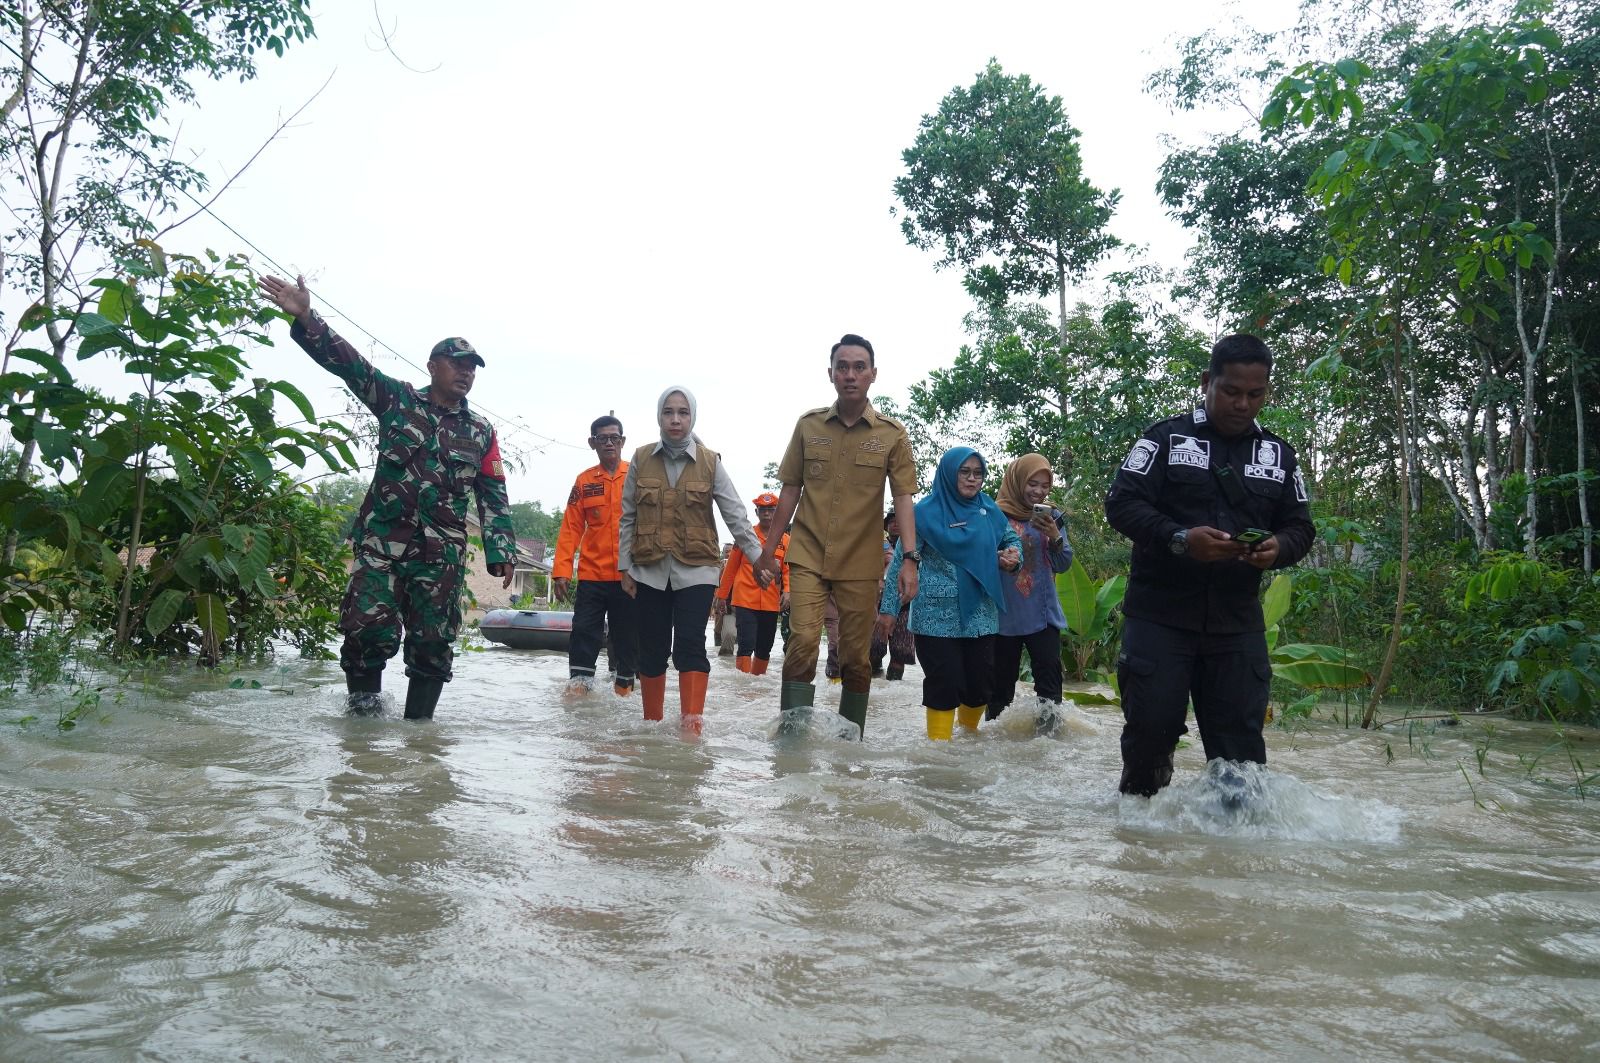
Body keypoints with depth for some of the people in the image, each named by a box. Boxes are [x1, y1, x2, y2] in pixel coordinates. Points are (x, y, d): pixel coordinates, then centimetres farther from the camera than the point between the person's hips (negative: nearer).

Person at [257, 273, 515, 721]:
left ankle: (418, 719, 14)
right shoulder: (398, 399, 8)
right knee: (371, 626, -13)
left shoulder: (481, 433, 13)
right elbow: (349, 363, -4)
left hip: (442, 553, 2)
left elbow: (494, 497, 11)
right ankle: (363, 701, 9)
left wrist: (501, 551, 2)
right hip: (382, 540, -2)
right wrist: (305, 318, -17)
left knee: (432, 641, 2)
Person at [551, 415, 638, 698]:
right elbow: (570, 529, 4)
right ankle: (578, 684, 2)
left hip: (630, 574, -1)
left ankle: (624, 685, 21)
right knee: (584, 633, -2)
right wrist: (561, 571, -4)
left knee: (627, 635, 7)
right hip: (592, 574, 1)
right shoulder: (584, 481, 7)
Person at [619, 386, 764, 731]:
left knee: (690, 646, -12)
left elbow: (735, 515, -3)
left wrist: (758, 556, -11)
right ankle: (652, 723, 20)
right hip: (650, 569, 2)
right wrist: (625, 566, 5)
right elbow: (628, 517, 8)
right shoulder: (641, 459, 4)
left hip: (696, 569, -2)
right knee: (652, 649, 6)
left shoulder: (709, 462, 1)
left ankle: (692, 724, -15)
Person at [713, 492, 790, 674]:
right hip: (745, 600, -3)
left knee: (764, 649, 14)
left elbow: (788, 569, 6)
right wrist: (722, 595, 7)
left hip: (771, 603, 4)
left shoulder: (784, 539, 7)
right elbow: (731, 567, 6)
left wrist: (787, 591, -13)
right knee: (747, 645, -13)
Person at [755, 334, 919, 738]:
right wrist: (770, 546, 9)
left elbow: (903, 499, -4)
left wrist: (910, 558, -14)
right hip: (808, 556, 0)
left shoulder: (892, 434, 0)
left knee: (856, 656, 7)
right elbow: (790, 489, 9)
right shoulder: (808, 425, 4)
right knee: (802, 640, -14)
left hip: (861, 564, 0)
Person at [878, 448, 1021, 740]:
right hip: (937, 615, -5)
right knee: (945, 684, -4)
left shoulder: (989, 510, 8)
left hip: (980, 614, 5)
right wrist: (888, 608, -8)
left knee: (981, 683, 9)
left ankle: (968, 735, 33)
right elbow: (900, 561, -5)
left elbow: (1012, 539, 23)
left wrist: (1013, 556, -1)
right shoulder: (926, 512, -5)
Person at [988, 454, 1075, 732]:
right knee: (1002, 679, 5)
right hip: (1005, 614, -2)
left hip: (1043, 613, 3)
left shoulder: (1052, 516, 7)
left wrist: (1055, 537, -13)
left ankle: (1051, 730, -4)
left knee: (1049, 670, -8)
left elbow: (1064, 564, 3)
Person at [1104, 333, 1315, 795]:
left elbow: (1299, 526, 15)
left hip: (1238, 623, 3)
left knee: (1240, 740, 4)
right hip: (1159, 615, -3)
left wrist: (1279, 548, -10)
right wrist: (1179, 539, -21)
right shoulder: (1166, 437, 1)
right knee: (1151, 728, 0)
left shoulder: (1278, 454, 13)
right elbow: (1121, 503, -6)